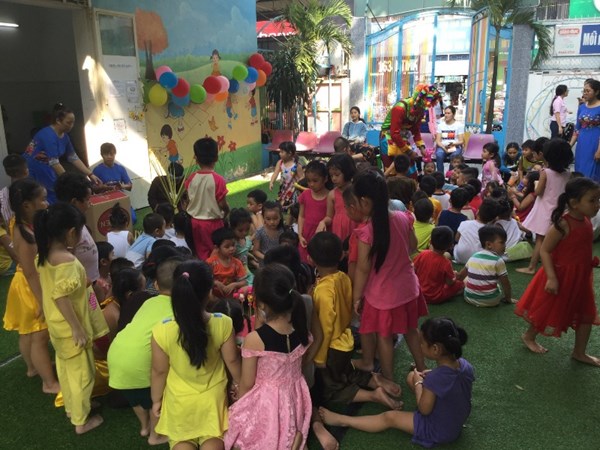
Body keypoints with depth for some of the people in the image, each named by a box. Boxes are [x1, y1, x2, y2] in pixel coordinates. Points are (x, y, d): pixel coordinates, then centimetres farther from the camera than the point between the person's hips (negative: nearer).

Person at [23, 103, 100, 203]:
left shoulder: (64, 136, 2)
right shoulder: (48, 135, -23)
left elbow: (74, 158, 5)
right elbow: (54, 163, -28)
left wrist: (91, 175, -3)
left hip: (46, 173, 8)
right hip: (31, 174, -8)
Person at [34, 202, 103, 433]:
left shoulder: (44, 255, -2)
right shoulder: (67, 260, -30)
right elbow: (61, 297, -30)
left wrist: (86, 282, 13)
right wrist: (78, 328, -23)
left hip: (56, 324, 9)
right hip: (70, 328, -9)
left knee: (65, 367, 26)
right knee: (81, 372, 9)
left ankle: (71, 407, 46)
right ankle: (81, 420, 25)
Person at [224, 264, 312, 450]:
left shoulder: (254, 339, -25)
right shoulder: (302, 332, -12)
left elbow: (247, 384, -13)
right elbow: (296, 368, 4)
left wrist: (236, 405, 5)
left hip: (265, 404, -5)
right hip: (294, 399, 5)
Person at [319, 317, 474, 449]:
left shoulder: (436, 378, -36)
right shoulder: (464, 364, -15)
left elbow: (424, 410, -21)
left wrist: (418, 383, -7)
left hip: (440, 431, -6)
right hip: (460, 417, 7)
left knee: (389, 417, 4)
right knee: (411, 376, 7)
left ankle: (342, 420, 17)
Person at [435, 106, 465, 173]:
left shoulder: (459, 125, 3)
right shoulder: (440, 125, 11)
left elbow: (461, 141, -2)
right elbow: (438, 141, 3)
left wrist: (453, 144, -22)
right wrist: (444, 147, -17)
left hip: (455, 147, -2)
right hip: (442, 147, 2)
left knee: (455, 155, -36)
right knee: (439, 155, -32)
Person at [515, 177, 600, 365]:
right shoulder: (562, 225, -26)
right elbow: (545, 250, -23)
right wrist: (551, 278, -27)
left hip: (580, 277, 8)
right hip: (561, 275, -8)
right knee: (548, 310, 10)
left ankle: (579, 352, 30)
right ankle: (529, 336, 36)